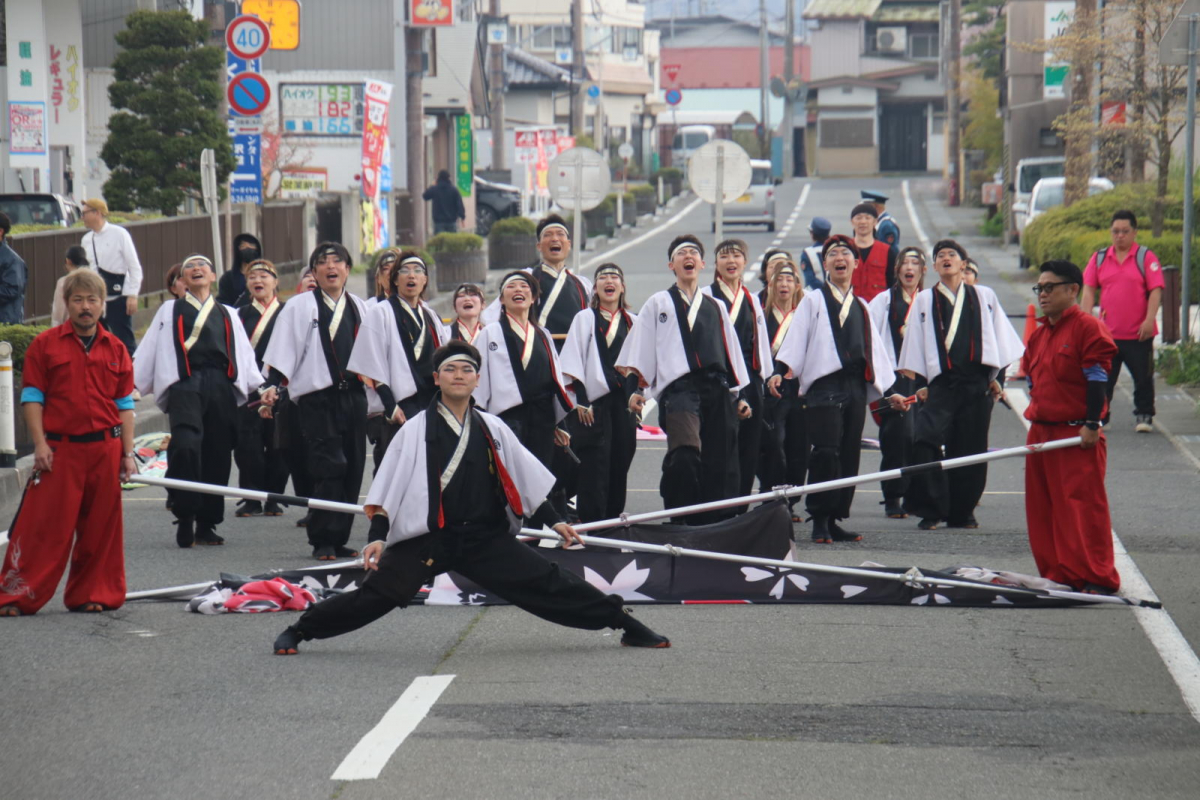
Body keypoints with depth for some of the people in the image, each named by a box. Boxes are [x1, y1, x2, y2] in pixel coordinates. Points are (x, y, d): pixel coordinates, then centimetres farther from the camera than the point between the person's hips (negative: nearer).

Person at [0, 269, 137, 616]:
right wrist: (40, 444, -7)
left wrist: (128, 453, 7)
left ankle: (91, 594, 19)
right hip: (60, 449, -3)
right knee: (44, 526, -5)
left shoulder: (115, 349, 10)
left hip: (105, 449, 3)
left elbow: (125, 405, 13)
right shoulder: (45, 344, 2)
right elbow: (32, 397, 1)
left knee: (100, 528, 7)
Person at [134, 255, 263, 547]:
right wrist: (127, 383, 4)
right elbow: (148, 350, 15)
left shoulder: (228, 315, 26)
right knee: (185, 446, -24)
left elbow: (245, 356, 20)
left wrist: (261, 389, 7)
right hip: (184, 384, -3)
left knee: (217, 456, 0)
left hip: (221, 387, 3)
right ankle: (185, 520, -17)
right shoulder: (170, 311, 21)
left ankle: (207, 526, 10)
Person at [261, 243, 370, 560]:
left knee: (352, 470, 4)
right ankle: (322, 542, -6)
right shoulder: (300, 306, 2)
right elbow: (282, 353, -3)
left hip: (353, 396, 5)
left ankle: (338, 539, 13)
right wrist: (272, 385, -17)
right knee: (329, 469, -12)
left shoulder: (359, 308, 16)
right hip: (317, 399, -5)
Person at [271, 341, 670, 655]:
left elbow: (529, 480, 16)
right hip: (427, 539, -2)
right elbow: (387, 488, -2)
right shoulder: (416, 431, 0)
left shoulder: (492, 429, 10)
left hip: (487, 539, 3)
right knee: (378, 593, -16)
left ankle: (626, 624, 3)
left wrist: (554, 521, 11)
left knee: (547, 582, -4)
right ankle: (296, 631, -4)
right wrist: (377, 537, -11)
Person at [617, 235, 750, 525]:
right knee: (685, 454, -26)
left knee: (720, 465, -3)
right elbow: (641, 348, 10)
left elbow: (731, 350, 26)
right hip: (679, 388, -4)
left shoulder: (716, 308, 26)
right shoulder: (657, 304, 17)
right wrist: (637, 389, -1)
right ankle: (679, 522, -21)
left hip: (717, 391, 4)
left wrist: (738, 395, 19)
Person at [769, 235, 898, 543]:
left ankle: (834, 519, 7)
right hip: (824, 384, -5)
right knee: (826, 451, -15)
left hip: (856, 386, 5)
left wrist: (887, 390, 19)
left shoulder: (861, 307, 22)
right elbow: (796, 337, -1)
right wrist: (780, 371, -16)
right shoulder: (813, 301, 9)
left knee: (849, 454, 2)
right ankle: (819, 521, -10)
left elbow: (874, 348, 24)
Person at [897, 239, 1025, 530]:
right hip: (941, 383, -1)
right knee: (924, 440, -20)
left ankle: (961, 512, 15)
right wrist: (919, 383, 0)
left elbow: (999, 337, 14)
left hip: (977, 383, 1)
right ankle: (930, 510, -13)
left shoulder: (984, 297, 13)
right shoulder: (924, 301, 12)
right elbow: (915, 343, 8)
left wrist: (997, 377, 8)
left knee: (971, 450, 1)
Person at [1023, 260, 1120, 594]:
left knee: (1084, 505, -8)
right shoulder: (1038, 335, 16)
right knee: (1042, 507, 9)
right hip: (1042, 431, 8)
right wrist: (1035, 421, 14)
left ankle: (1097, 578, -4)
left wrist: (1091, 424, -17)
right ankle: (1056, 573, 17)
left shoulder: (1088, 328, -9)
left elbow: (1097, 379, -13)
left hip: (1079, 435, -8)